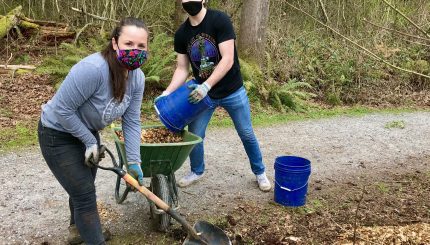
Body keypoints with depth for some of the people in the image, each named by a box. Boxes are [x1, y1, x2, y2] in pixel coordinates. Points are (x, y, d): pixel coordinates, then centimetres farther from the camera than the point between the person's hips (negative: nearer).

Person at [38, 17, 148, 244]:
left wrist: (134, 162, -13)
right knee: (84, 193, -5)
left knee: (84, 185, 25)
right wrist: (90, 141, -20)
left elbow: (131, 122, -9)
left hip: (86, 130, 8)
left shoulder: (137, 77, -14)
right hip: (58, 134, -7)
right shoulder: (92, 69, -37)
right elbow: (62, 110, -30)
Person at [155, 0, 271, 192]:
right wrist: (167, 93, -14)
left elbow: (227, 60, -26)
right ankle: (197, 171, 31)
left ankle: (260, 172, 29)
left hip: (232, 92, -3)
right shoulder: (181, 33, -4)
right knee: (194, 135, 4)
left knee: (246, 134, 9)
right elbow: (182, 68, 0)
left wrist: (206, 86, -34)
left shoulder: (220, 20, -20)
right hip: (202, 92, 4)